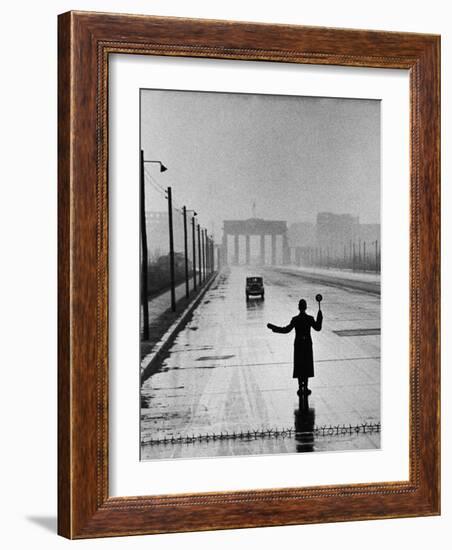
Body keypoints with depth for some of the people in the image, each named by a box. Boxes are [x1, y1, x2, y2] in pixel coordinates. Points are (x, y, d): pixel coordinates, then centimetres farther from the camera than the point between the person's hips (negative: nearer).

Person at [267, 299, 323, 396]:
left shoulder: (295, 319, -14)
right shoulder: (310, 319, -9)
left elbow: (286, 330, -14)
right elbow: (318, 328, 4)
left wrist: (273, 327, -8)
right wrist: (319, 318, 13)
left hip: (298, 344, -1)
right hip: (307, 344, 1)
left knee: (299, 366, 7)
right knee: (307, 365, 10)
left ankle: (300, 388, 9)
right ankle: (305, 387, 15)